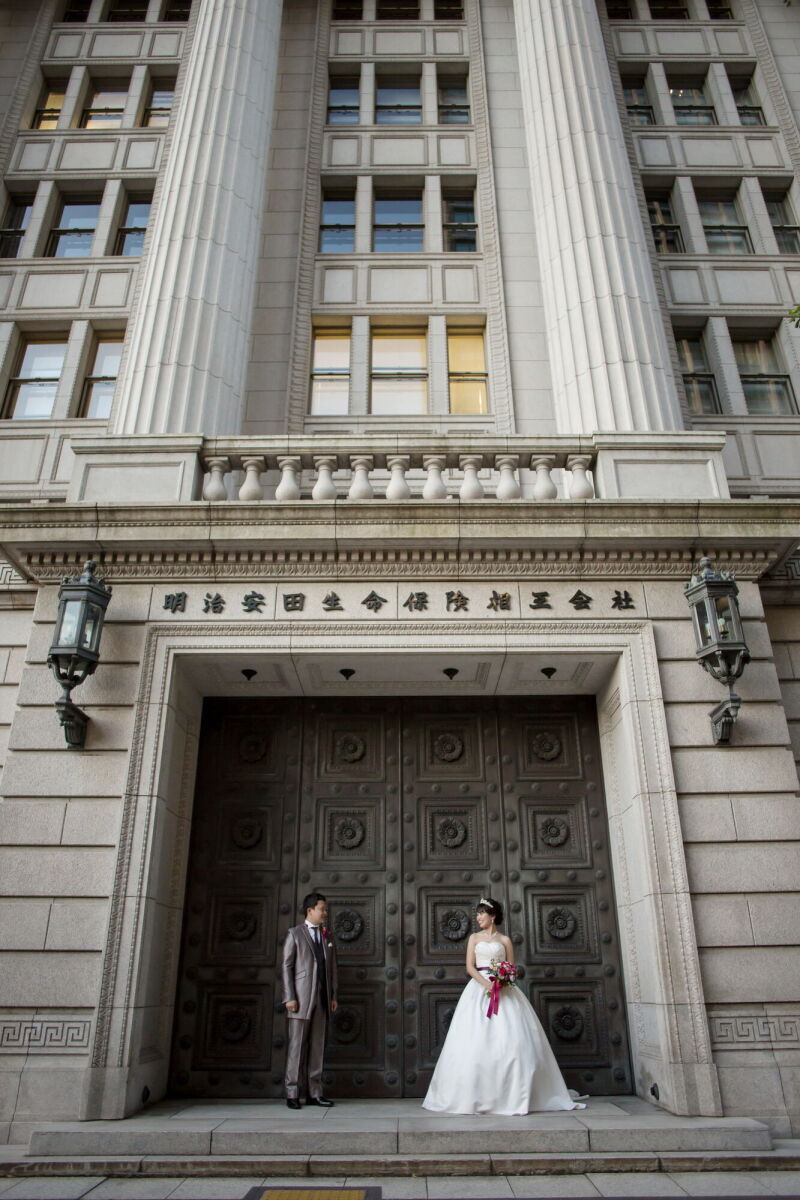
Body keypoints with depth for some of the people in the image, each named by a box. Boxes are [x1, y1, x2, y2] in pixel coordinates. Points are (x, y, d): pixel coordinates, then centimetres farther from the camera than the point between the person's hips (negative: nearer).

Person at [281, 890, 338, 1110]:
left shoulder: (327, 937, 15)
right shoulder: (295, 934, 1)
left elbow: (332, 968, 15)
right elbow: (286, 966, -4)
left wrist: (333, 996, 8)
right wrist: (289, 997, -11)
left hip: (322, 998, 5)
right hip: (301, 998, -4)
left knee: (317, 1046, 6)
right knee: (297, 1045, -2)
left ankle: (313, 1092, 12)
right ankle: (293, 1093, 6)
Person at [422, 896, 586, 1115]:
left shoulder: (505, 940, 12)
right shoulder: (474, 938, 13)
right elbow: (470, 967, 3)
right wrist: (486, 983, -14)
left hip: (504, 990, 0)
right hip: (479, 988, 0)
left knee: (511, 1040, -8)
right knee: (476, 1041, -7)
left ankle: (514, 1094, -2)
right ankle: (475, 1095, 0)